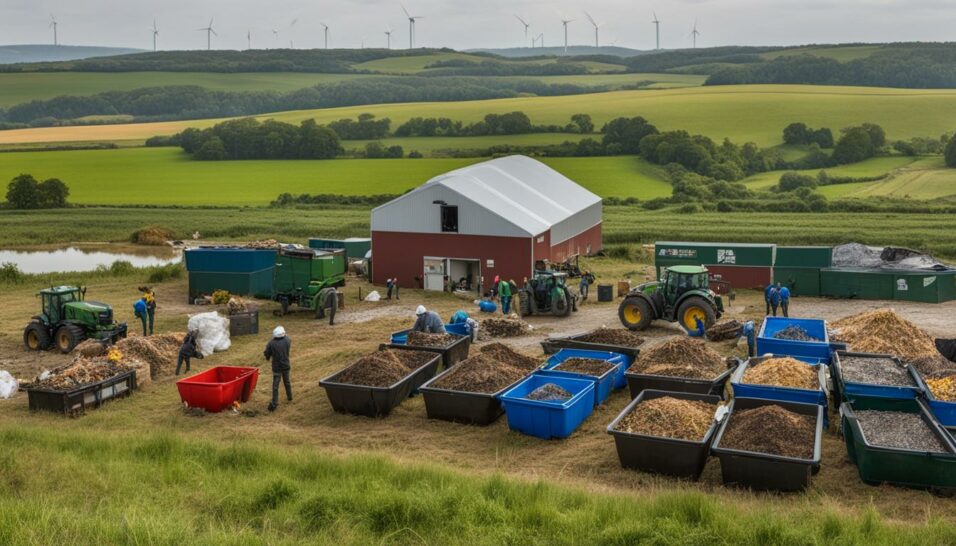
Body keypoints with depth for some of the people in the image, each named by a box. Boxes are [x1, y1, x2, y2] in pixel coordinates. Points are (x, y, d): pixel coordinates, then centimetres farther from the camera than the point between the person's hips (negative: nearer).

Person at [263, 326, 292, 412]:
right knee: (287, 381, 24)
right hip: (286, 365, 3)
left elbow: (266, 354, -9)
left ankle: (274, 403, -4)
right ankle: (289, 396, 40)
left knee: (275, 385, 0)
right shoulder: (287, 340, -12)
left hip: (276, 367, -3)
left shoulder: (271, 343, -19)